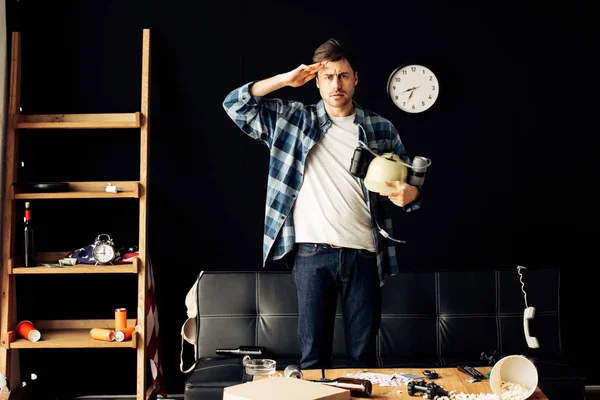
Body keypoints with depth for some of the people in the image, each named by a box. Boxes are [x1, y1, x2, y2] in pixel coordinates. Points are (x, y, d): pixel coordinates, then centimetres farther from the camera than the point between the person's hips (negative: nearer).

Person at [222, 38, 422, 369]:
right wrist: (285, 79, -5)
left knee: (363, 354, 7)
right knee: (312, 353, 4)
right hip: (312, 254, 0)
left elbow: (408, 181, 14)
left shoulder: (381, 129, 9)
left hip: (363, 254, 1)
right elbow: (235, 105, 3)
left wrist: (408, 194, -11)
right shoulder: (294, 119, 8)